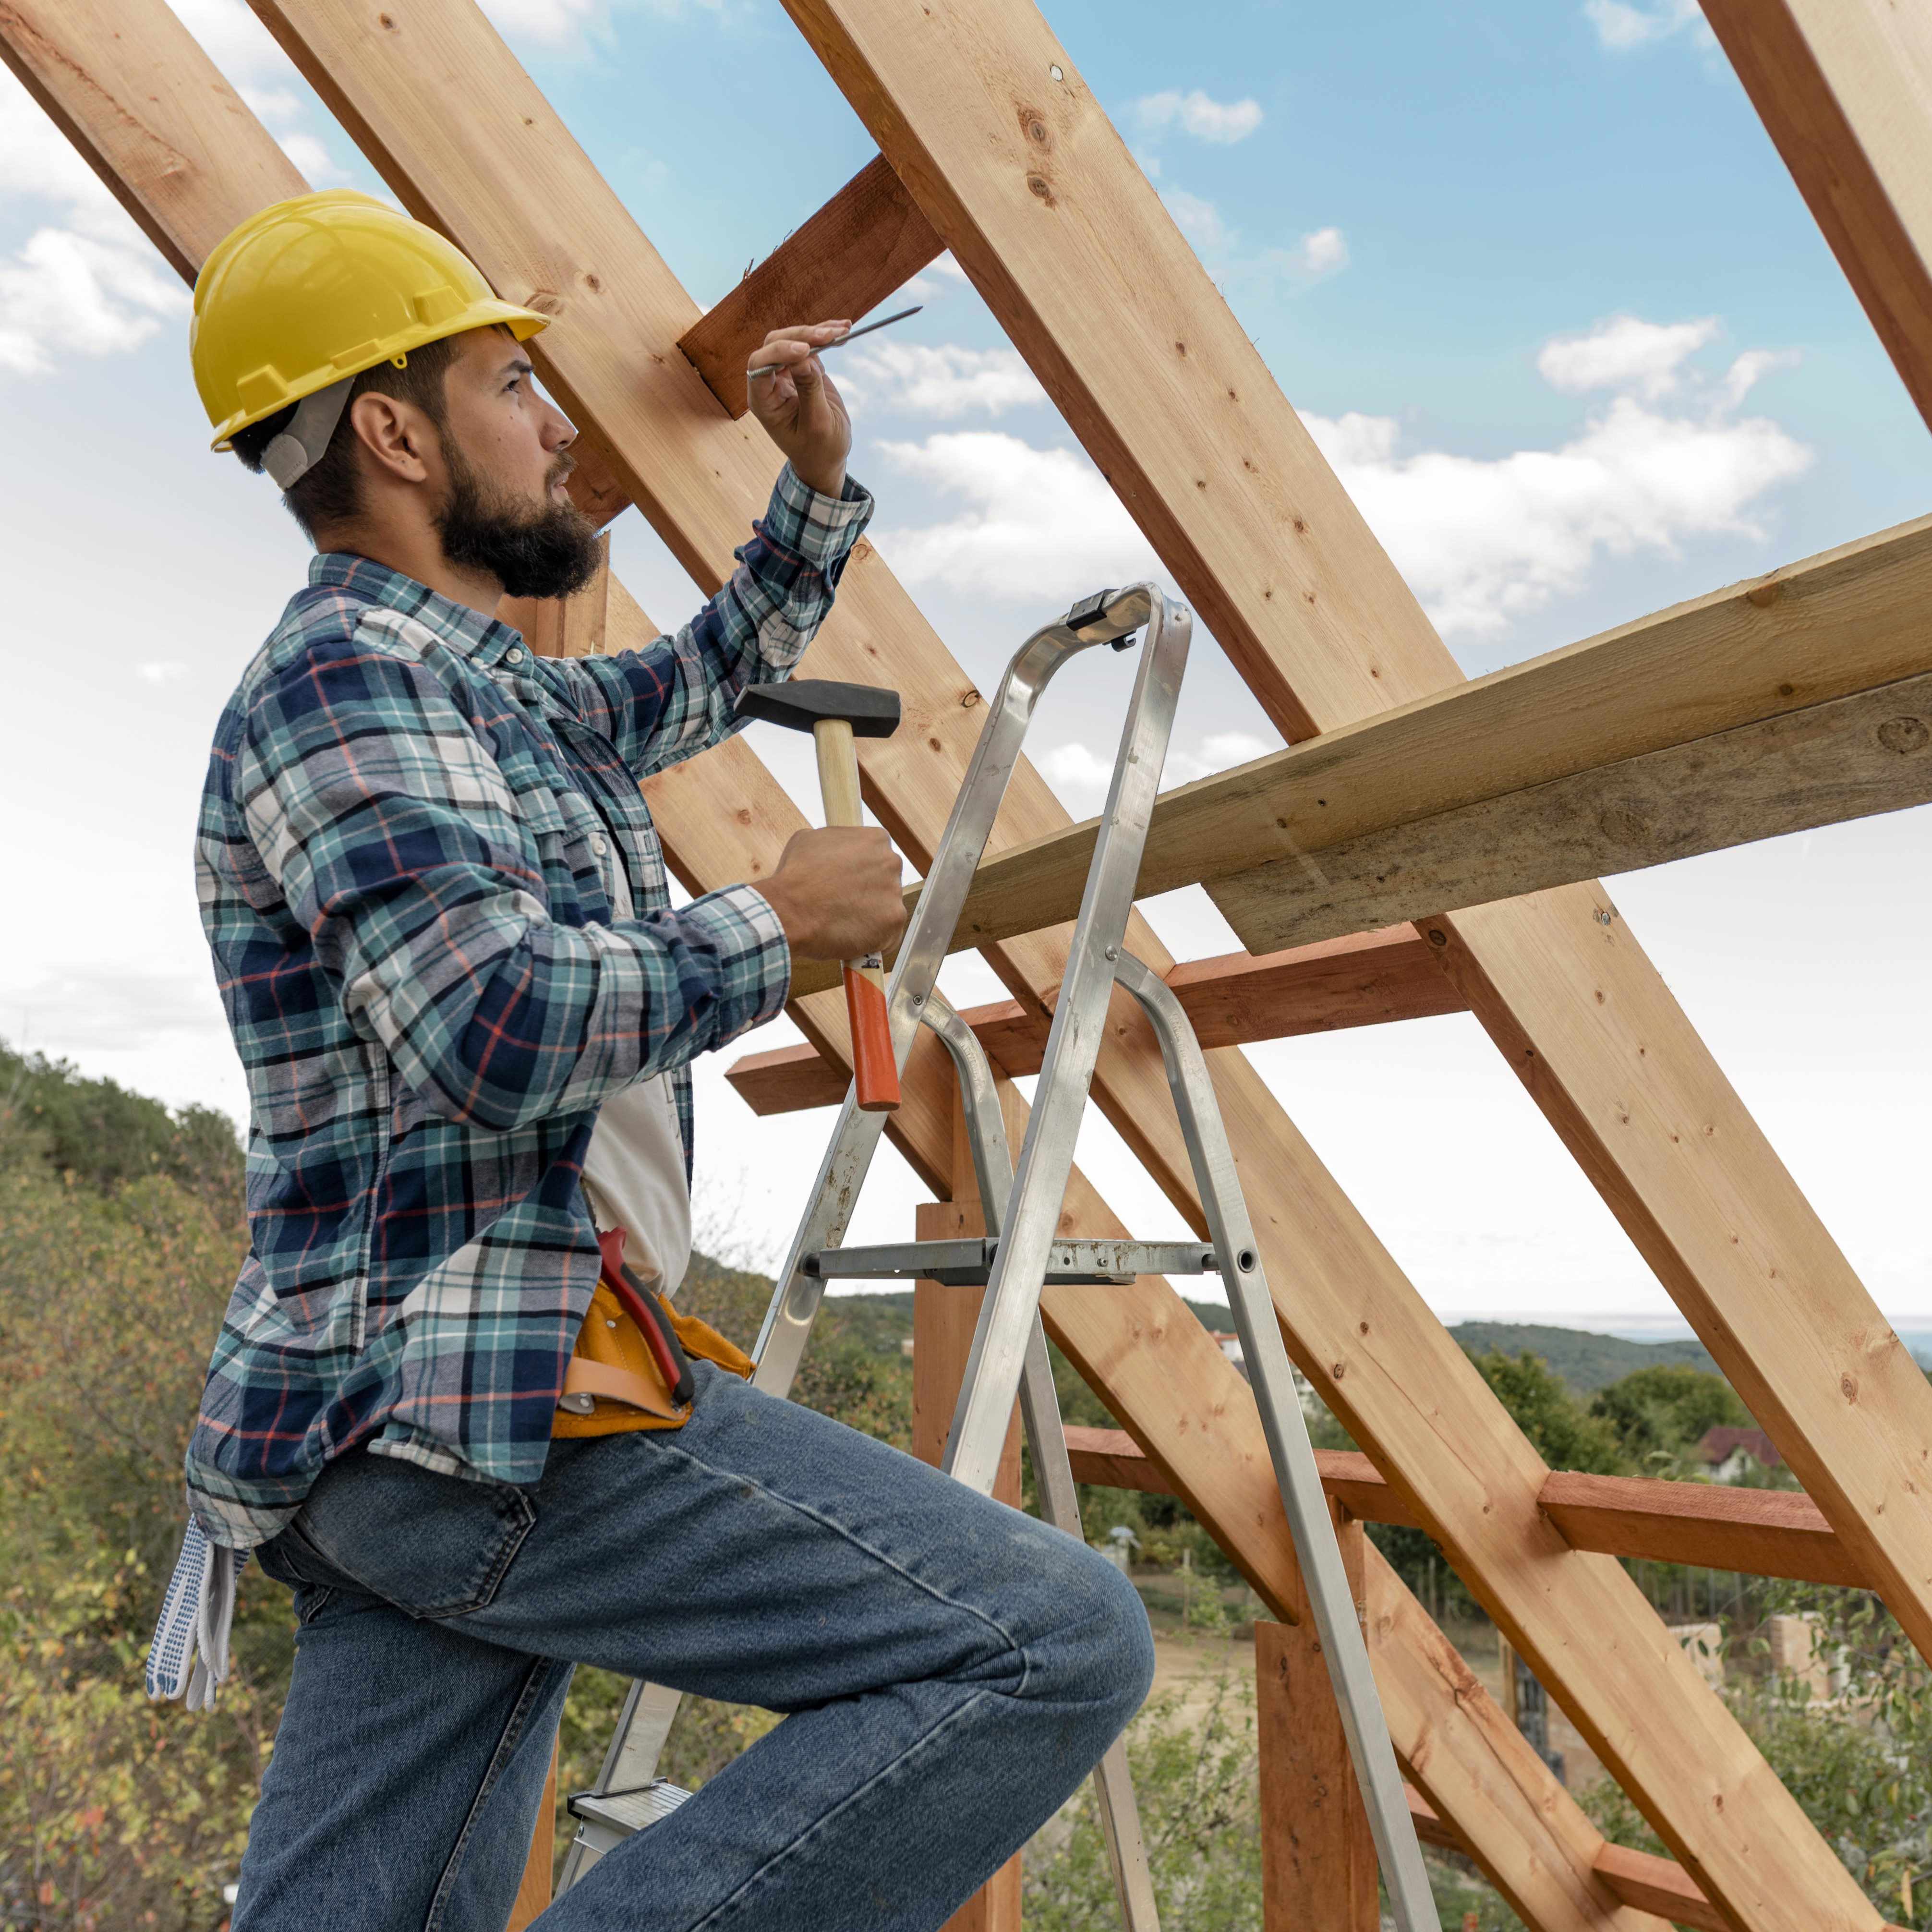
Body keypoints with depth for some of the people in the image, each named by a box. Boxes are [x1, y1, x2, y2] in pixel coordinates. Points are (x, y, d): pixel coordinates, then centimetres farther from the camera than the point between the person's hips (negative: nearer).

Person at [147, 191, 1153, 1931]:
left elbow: (716, 679, 39)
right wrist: (779, 924, -10)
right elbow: (503, 1027, -23)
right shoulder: (341, 681, -8)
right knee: (1059, 1645, -14)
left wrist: (818, 482, 28)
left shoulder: (496, 694, 21)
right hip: (491, 1402, -10)